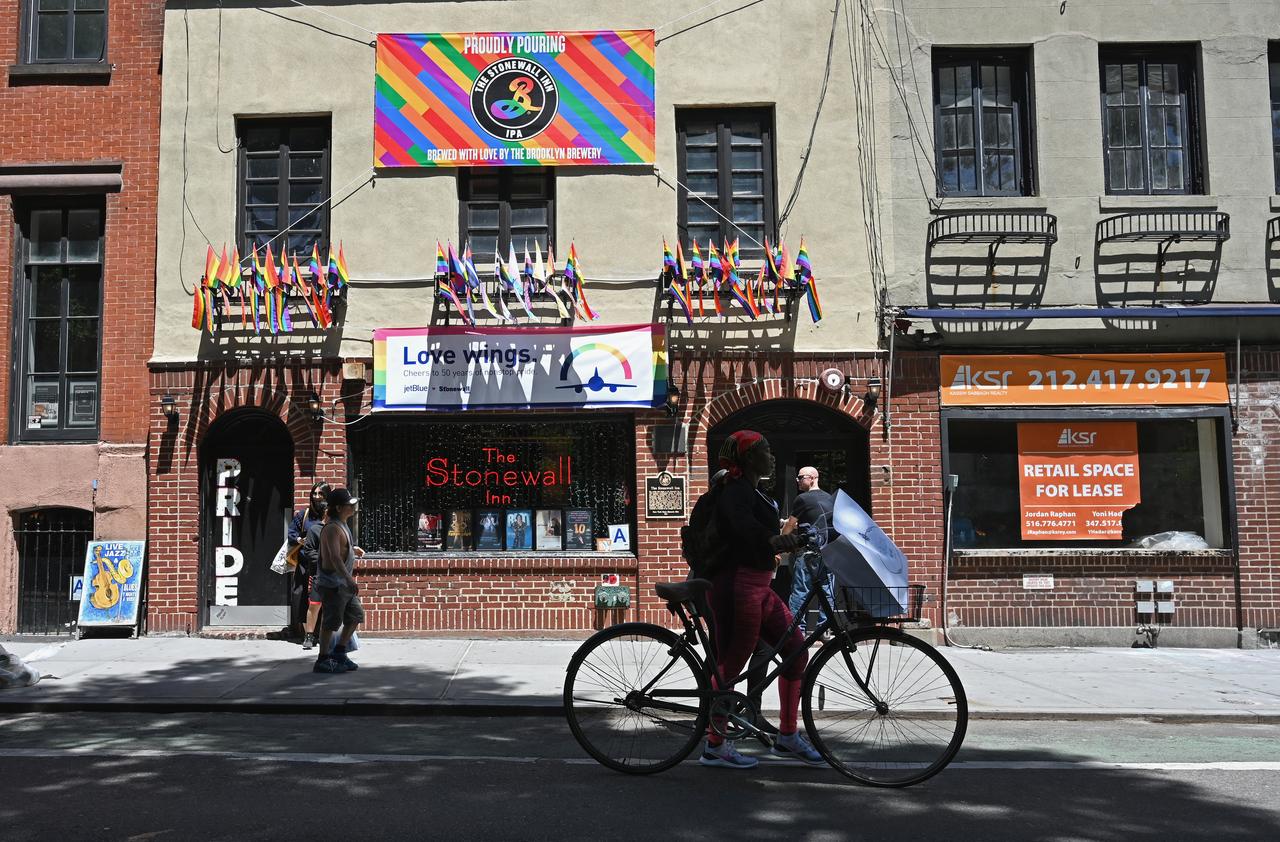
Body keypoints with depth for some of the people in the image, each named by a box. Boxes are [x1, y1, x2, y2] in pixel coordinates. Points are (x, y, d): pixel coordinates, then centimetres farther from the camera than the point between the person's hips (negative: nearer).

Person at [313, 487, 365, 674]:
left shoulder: (343, 525, 13)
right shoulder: (333, 528, -19)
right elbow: (335, 557, -32)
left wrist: (352, 549, 43)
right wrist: (349, 580, -41)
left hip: (343, 584, 10)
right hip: (332, 583, -10)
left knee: (356, 615, 15)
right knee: (331, 621, -3)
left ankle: (339, 653, 23)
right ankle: (323, 660, 7)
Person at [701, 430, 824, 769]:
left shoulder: (754, 493, 19)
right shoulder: (737, 490, -13)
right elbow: (742, 523, -35)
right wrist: (774, 539, -51)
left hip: (759, 587, 10)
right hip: (737, 586, -10)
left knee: (797, 651, 9)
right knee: (731, 665, -3)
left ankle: (787, 736, 19)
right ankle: (714, 747, 9)